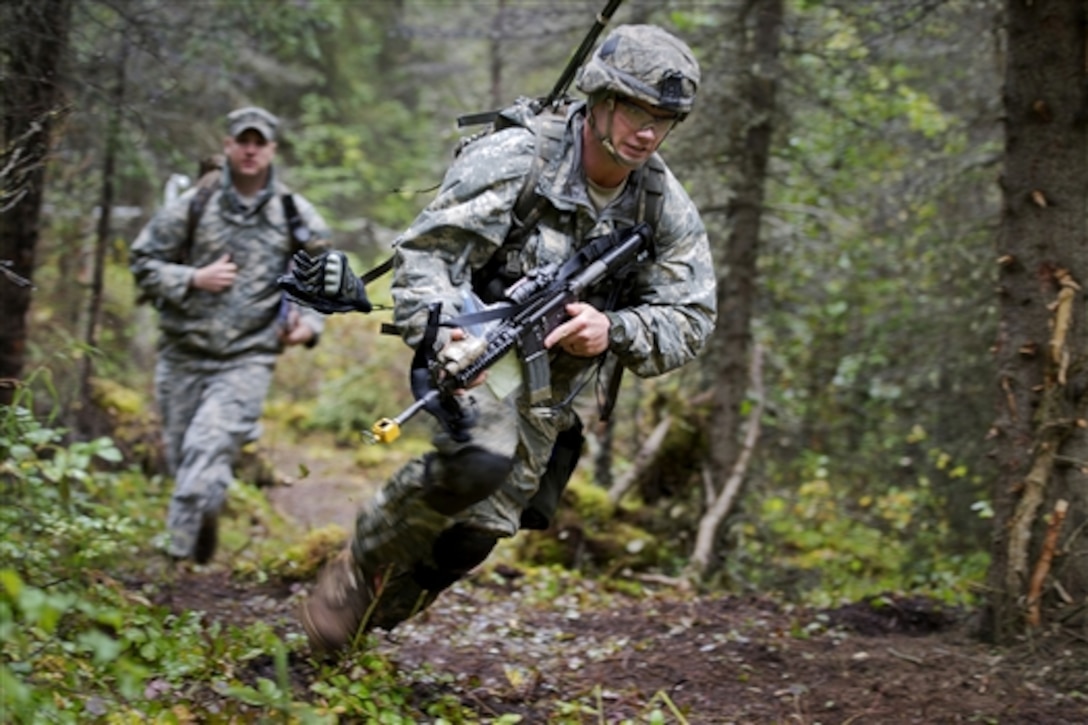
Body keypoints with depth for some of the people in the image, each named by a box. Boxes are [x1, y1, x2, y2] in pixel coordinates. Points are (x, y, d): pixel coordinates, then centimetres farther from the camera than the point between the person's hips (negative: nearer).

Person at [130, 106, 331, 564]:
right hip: (183, 355, 2)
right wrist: (193, 279, -11)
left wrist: (310, 322, -3)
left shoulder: (297, 216, 3)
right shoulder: (193, 206, 0)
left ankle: (180, 556, -21)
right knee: (181, 456, 11)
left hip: (247, 359, -2)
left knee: (207, 453, -20)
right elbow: (143, 262, 4)